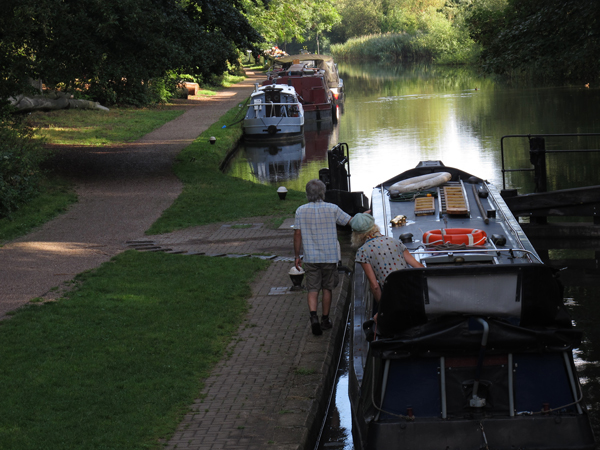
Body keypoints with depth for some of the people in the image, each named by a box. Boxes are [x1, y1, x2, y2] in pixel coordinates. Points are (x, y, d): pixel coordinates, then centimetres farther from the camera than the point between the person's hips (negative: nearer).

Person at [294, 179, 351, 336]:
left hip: (311, 257, 0)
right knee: (327, 288, 13)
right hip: (330, 256, 0)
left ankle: (313, 316, -17)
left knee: (313, 290, 5)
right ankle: (325, 320, 21)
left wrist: (297, 256, 8)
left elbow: (297, 234, -1)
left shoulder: (301, 211, -4)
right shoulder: (332, 209, -7)